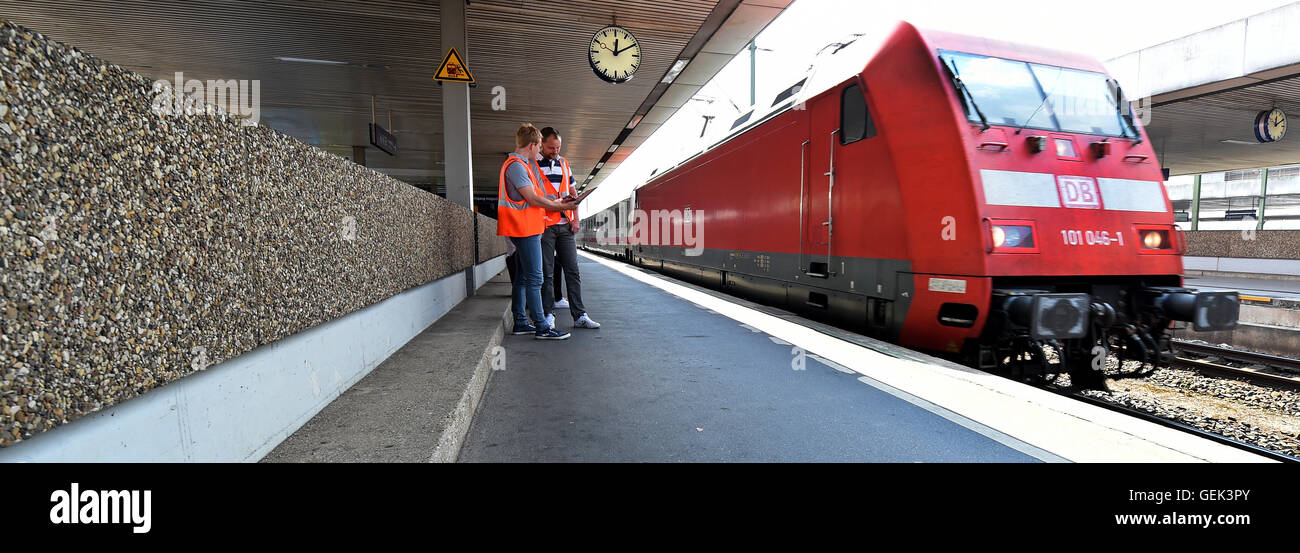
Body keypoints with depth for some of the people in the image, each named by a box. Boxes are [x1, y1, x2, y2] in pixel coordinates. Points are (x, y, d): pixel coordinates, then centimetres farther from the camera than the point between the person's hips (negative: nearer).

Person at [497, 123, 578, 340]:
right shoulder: (516, 165, -13)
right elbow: (533, 199, -16)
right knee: (534, 278, -10)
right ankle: (542, 327, -7)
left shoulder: (522, 164, 19)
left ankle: (520, 322, 18)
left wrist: (557, 203, 16)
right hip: (524, 228, -11)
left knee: (522, 278, 12)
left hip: (526, 228, 11)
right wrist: (561, 206, -6)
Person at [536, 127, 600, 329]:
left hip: (565, 225, 5)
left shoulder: (564, 163, 16)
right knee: (546, 273, 1)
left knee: (573, 270, 3)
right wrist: (549, 202, -15)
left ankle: (580, 315, 6)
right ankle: (549, 314, 11)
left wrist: (575, 219, 8)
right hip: (544, 225, -4)